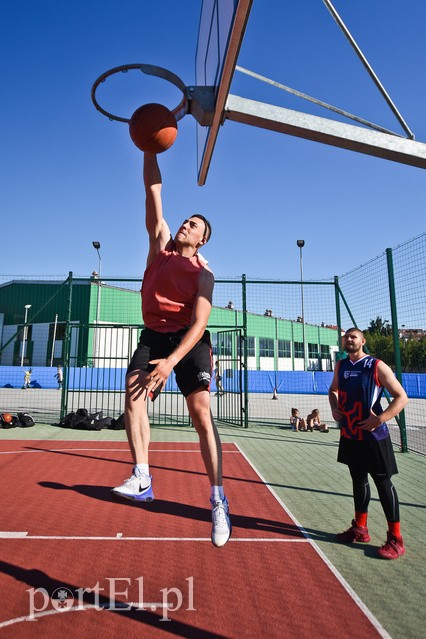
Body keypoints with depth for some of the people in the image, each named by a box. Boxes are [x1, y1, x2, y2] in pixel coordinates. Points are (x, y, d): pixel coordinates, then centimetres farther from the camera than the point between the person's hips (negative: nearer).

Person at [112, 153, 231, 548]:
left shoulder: (203, 273, -6)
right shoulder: (161, 242, 7)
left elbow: (199, 323, -17)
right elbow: (153, 190, 4)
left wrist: (172, 361, -29)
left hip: (189, 339, -4)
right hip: (153, 334, 4)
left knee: (201, 414, -10)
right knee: (133, 389, -21)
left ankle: (218, 501, -3)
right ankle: (142, 479, -21)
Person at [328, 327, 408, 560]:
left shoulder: (377, 366, -12)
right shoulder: (341, 366, 6)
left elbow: (401, 397, -12)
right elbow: (333, 390, 23)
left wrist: (379, 419, -22)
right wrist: (334, 408, 3)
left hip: (373, 436, -6)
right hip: (349, 435, 6)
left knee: (383, 483, 3)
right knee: (358, 480, 17)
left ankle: (395, 539, 17)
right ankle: (360, 528, 31)